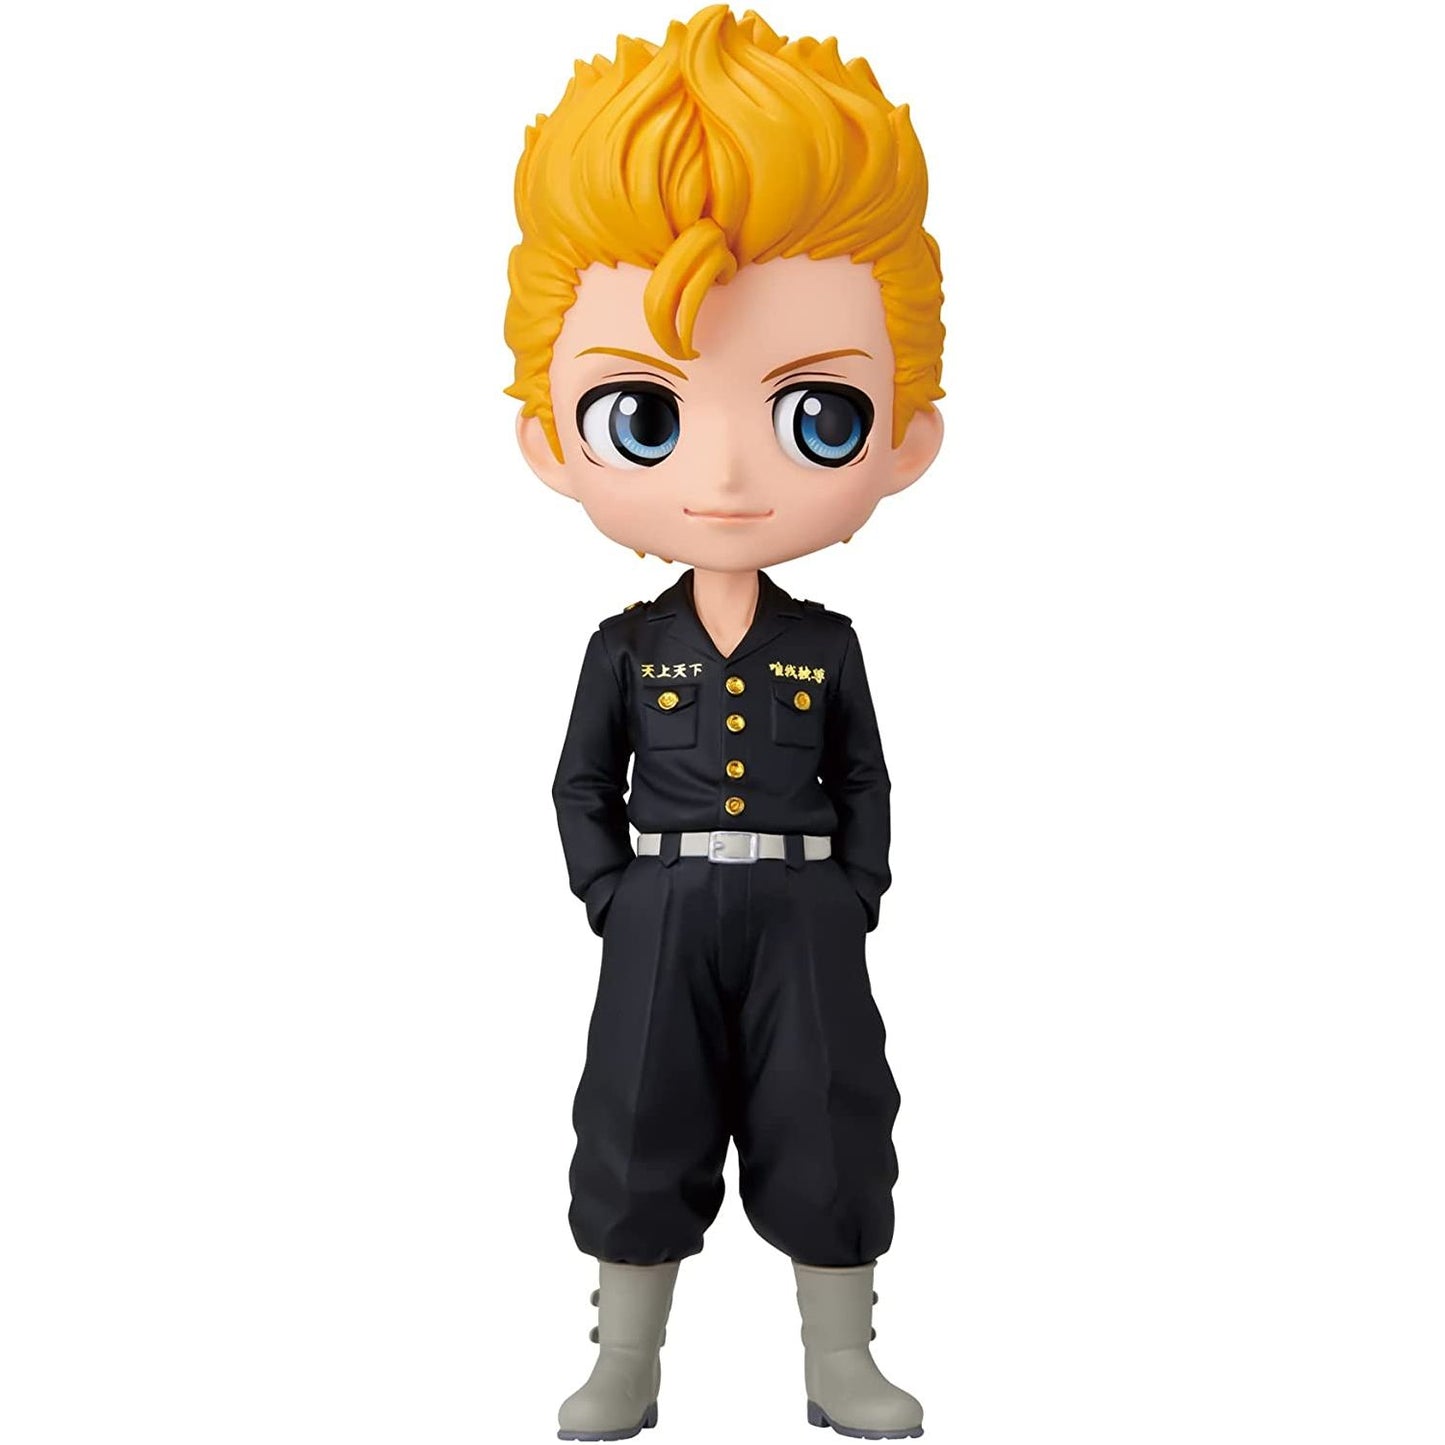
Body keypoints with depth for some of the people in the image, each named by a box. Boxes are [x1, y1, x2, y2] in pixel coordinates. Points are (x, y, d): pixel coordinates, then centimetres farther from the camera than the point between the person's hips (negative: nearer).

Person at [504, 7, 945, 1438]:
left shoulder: (829, 646, -1)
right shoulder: (624, 645, -3)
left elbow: (865, 782, 5)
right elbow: (583, 785, 4)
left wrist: (853, 902, -4)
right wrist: (612, 900, -6)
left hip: (802, 913, 1)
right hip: (663, 916, 0)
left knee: (825, 1133, 8)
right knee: (643, 1133, 9)